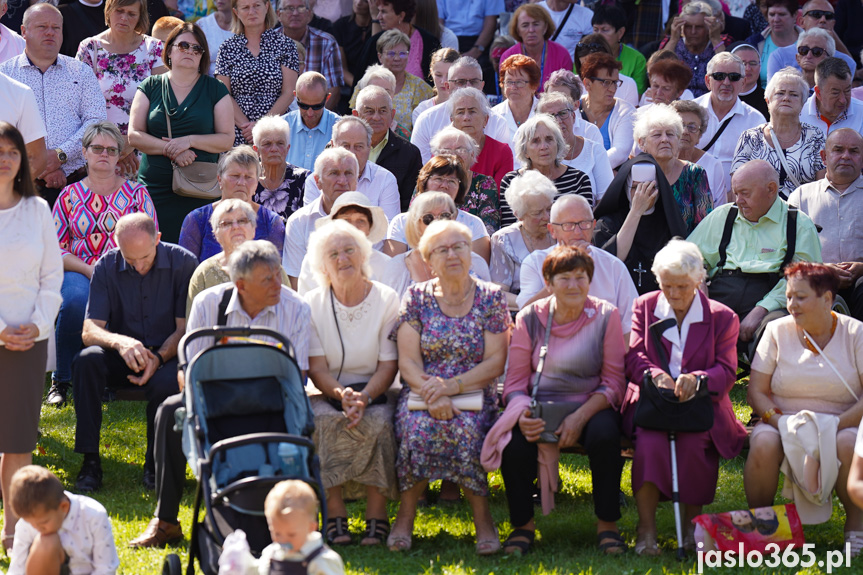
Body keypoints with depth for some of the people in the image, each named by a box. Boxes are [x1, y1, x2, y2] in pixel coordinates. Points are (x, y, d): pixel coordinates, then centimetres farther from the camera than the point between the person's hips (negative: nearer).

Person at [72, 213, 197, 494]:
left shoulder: (183, 263, -8)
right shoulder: (107, 267, -3)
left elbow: (186, 329, -7)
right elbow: (89, 331, -10)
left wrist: (158, 358, -27)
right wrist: (120, 342, -33)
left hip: (168, 355, -2)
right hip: (122, 357, 2)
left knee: (164, 383, -37)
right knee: (87, 360, -30)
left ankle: (156, 461, -11)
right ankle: (90, 460, -26)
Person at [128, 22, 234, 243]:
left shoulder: (215, 90, 10)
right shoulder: (151, 87, 12)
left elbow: (227, 140, 4)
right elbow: (134, 135, 4)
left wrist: (190, 140, -10)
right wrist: (170, 149, -10)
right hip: (155, 190, 1)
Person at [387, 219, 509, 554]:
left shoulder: (490, 298, 6)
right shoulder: (417, 297, 8)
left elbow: (495, 362, -1)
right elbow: (408, 361, 1)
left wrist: (452, 386, -16)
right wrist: (432, 395, -19)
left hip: (473, 395, -1)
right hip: (421, 392, 1)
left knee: (465, 427, -35)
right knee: (418, 427, -34)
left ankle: (482, 518, -23)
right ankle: (406, 516, -20)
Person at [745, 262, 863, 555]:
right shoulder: (778, 331, 5)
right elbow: (756, 392, 2)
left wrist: (835, 427, -21)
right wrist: (782, 423, -17)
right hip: (784, 422, 1)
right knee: (763, 444, -32)